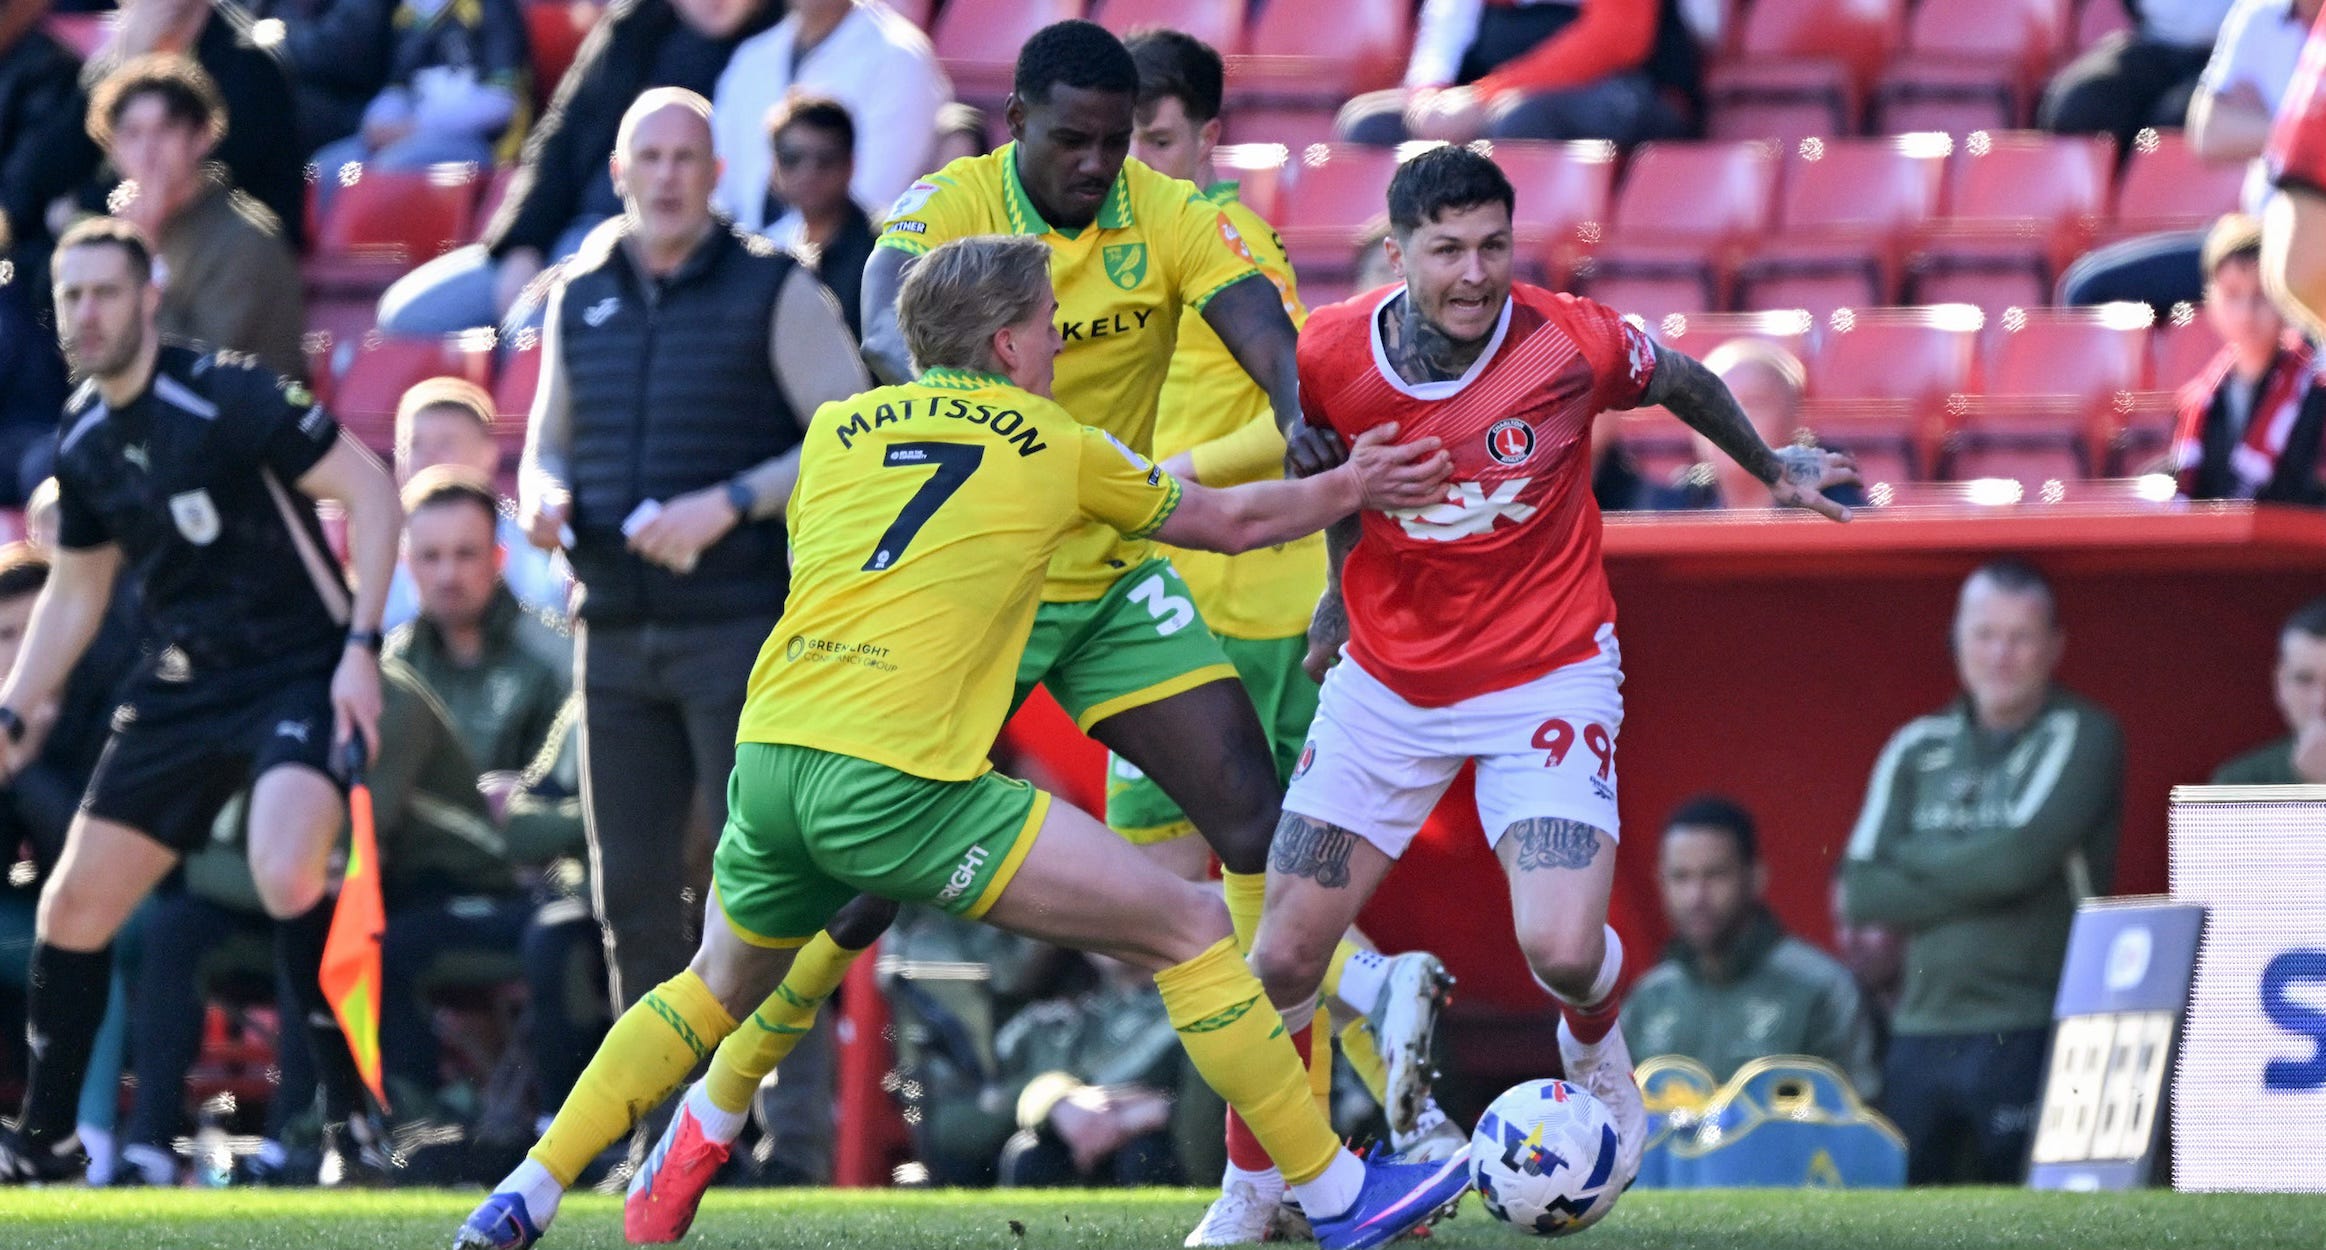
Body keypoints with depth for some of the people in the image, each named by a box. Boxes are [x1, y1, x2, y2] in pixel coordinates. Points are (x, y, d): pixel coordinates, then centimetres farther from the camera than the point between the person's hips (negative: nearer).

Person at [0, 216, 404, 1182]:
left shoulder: (229, 397, -15)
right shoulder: (83, 443, 6)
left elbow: (371, 494, -13)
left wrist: (360, 648, -19)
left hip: (300, 673, -7)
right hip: (182, 690, 7)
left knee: (287, 877, -30)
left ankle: (352, 1115, -14)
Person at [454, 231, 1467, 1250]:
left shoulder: (836, 431, 19)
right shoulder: (1056, 449, 11)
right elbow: (1231, 521, 25)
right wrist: (1351, 487, 43)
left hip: (768, 756, 5)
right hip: (897, 783, -5)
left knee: (719, 990, 32)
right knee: (1191, 930, 3)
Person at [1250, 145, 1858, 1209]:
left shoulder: (1571, 343, -19)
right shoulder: (1329, 353, -14)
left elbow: (1682, 383, 5)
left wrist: (1770, 467, 21)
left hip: (1548, 672, -2)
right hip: (1386, 676, 2)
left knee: (1562, 951, -19)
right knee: (1283, 960, -2)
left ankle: (1595, 1054, 19)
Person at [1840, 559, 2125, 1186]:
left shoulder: (2080, 736, 0)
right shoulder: (1916, 750, 12)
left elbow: (2022, 858, -14)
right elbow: (1862, 892, 4)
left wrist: (1911, 860, 1)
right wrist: (1974, 877, -7)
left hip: (2030, 1034, -5)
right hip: (1920, 1033, 5)